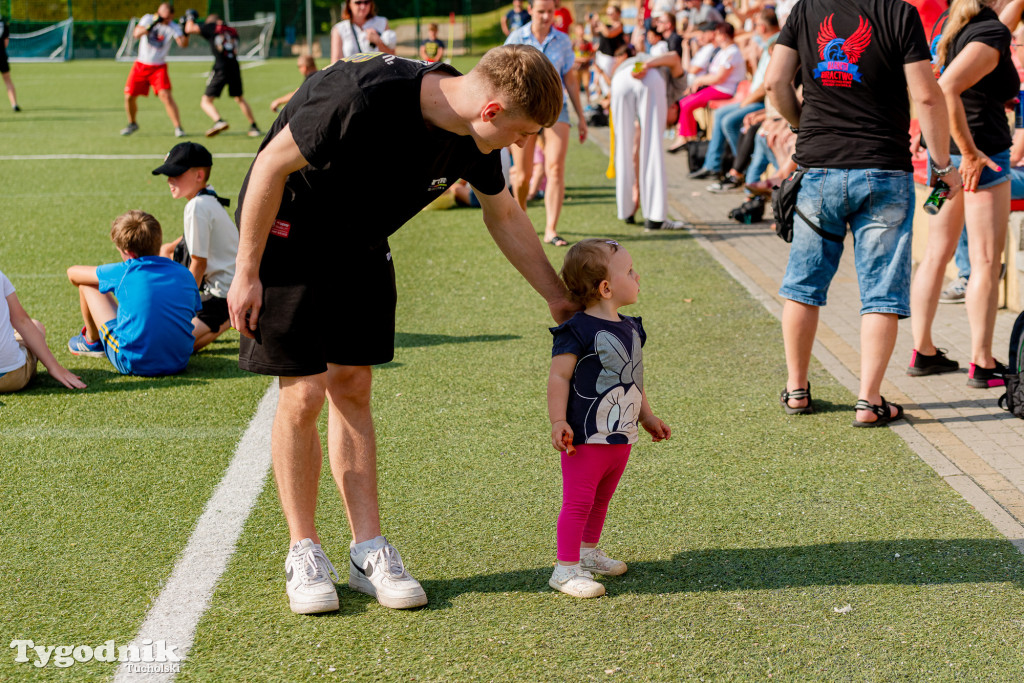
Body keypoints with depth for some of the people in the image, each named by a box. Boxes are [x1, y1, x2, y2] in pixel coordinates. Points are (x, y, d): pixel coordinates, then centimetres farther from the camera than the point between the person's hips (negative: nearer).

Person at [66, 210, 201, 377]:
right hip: (179, 363, 5)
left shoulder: (124, 272, -6)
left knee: (87, 284, 11)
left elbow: (73, 273, 9)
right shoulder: (184, 274, 1)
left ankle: (92, 342, 36)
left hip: (135, 364, -5)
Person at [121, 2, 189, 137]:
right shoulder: (148, 19, -7)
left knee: (165, 95, -20)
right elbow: (136, 34, -21)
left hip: (159, 67, -2)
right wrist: (151, 25, -33)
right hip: (140, 65, 2)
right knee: (129, 96, 3)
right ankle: (132, 124, 28)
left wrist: (185, 32, -43)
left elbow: (183, 44, -25)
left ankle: (178, 127, -13)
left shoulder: (173, 27, -10)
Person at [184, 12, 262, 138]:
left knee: (205, 101, -3)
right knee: (239, 99, 25)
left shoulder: (212, 27, 5)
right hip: (235, 67, 5)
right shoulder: (233, 31, 19)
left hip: (221, 68, -5)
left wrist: (190, 18, 27)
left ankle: (218, 121, -29)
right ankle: (254, 127, 23)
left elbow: (189, 29, 5)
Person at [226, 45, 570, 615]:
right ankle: (305, 552, 8)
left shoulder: (474, 136, -11)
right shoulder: (367, 99, -35)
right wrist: (246, 272, -19)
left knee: (352, 388, 5)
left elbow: (505, 217, 7)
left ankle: (369, 551, 10)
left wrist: (561, 299, 11)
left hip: (360, 248, 6)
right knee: (303, 394, -7)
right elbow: (272, 164, -24)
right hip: (288, 237, -6)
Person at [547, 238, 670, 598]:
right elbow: (559, 377, -17)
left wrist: (647, 417, 26)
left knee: (601, 499, 20)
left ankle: (588, 552, 37)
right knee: (579, 501, -4)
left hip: (621, 436, 8)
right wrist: (558, 423, -23)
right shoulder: (578, 331, -16)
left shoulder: (630, 328, 10)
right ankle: (566, 568, 2)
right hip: (587, 437, -8)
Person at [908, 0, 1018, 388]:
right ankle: (982, 364, 2)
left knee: (937, 253, 13)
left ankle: (922, 352, 19)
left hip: (945, 151, 9)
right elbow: (946, 89, -30)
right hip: (981, 152, -9)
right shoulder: (992, 32, -18)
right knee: (986, 261, -1)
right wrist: (970, 153, -24)